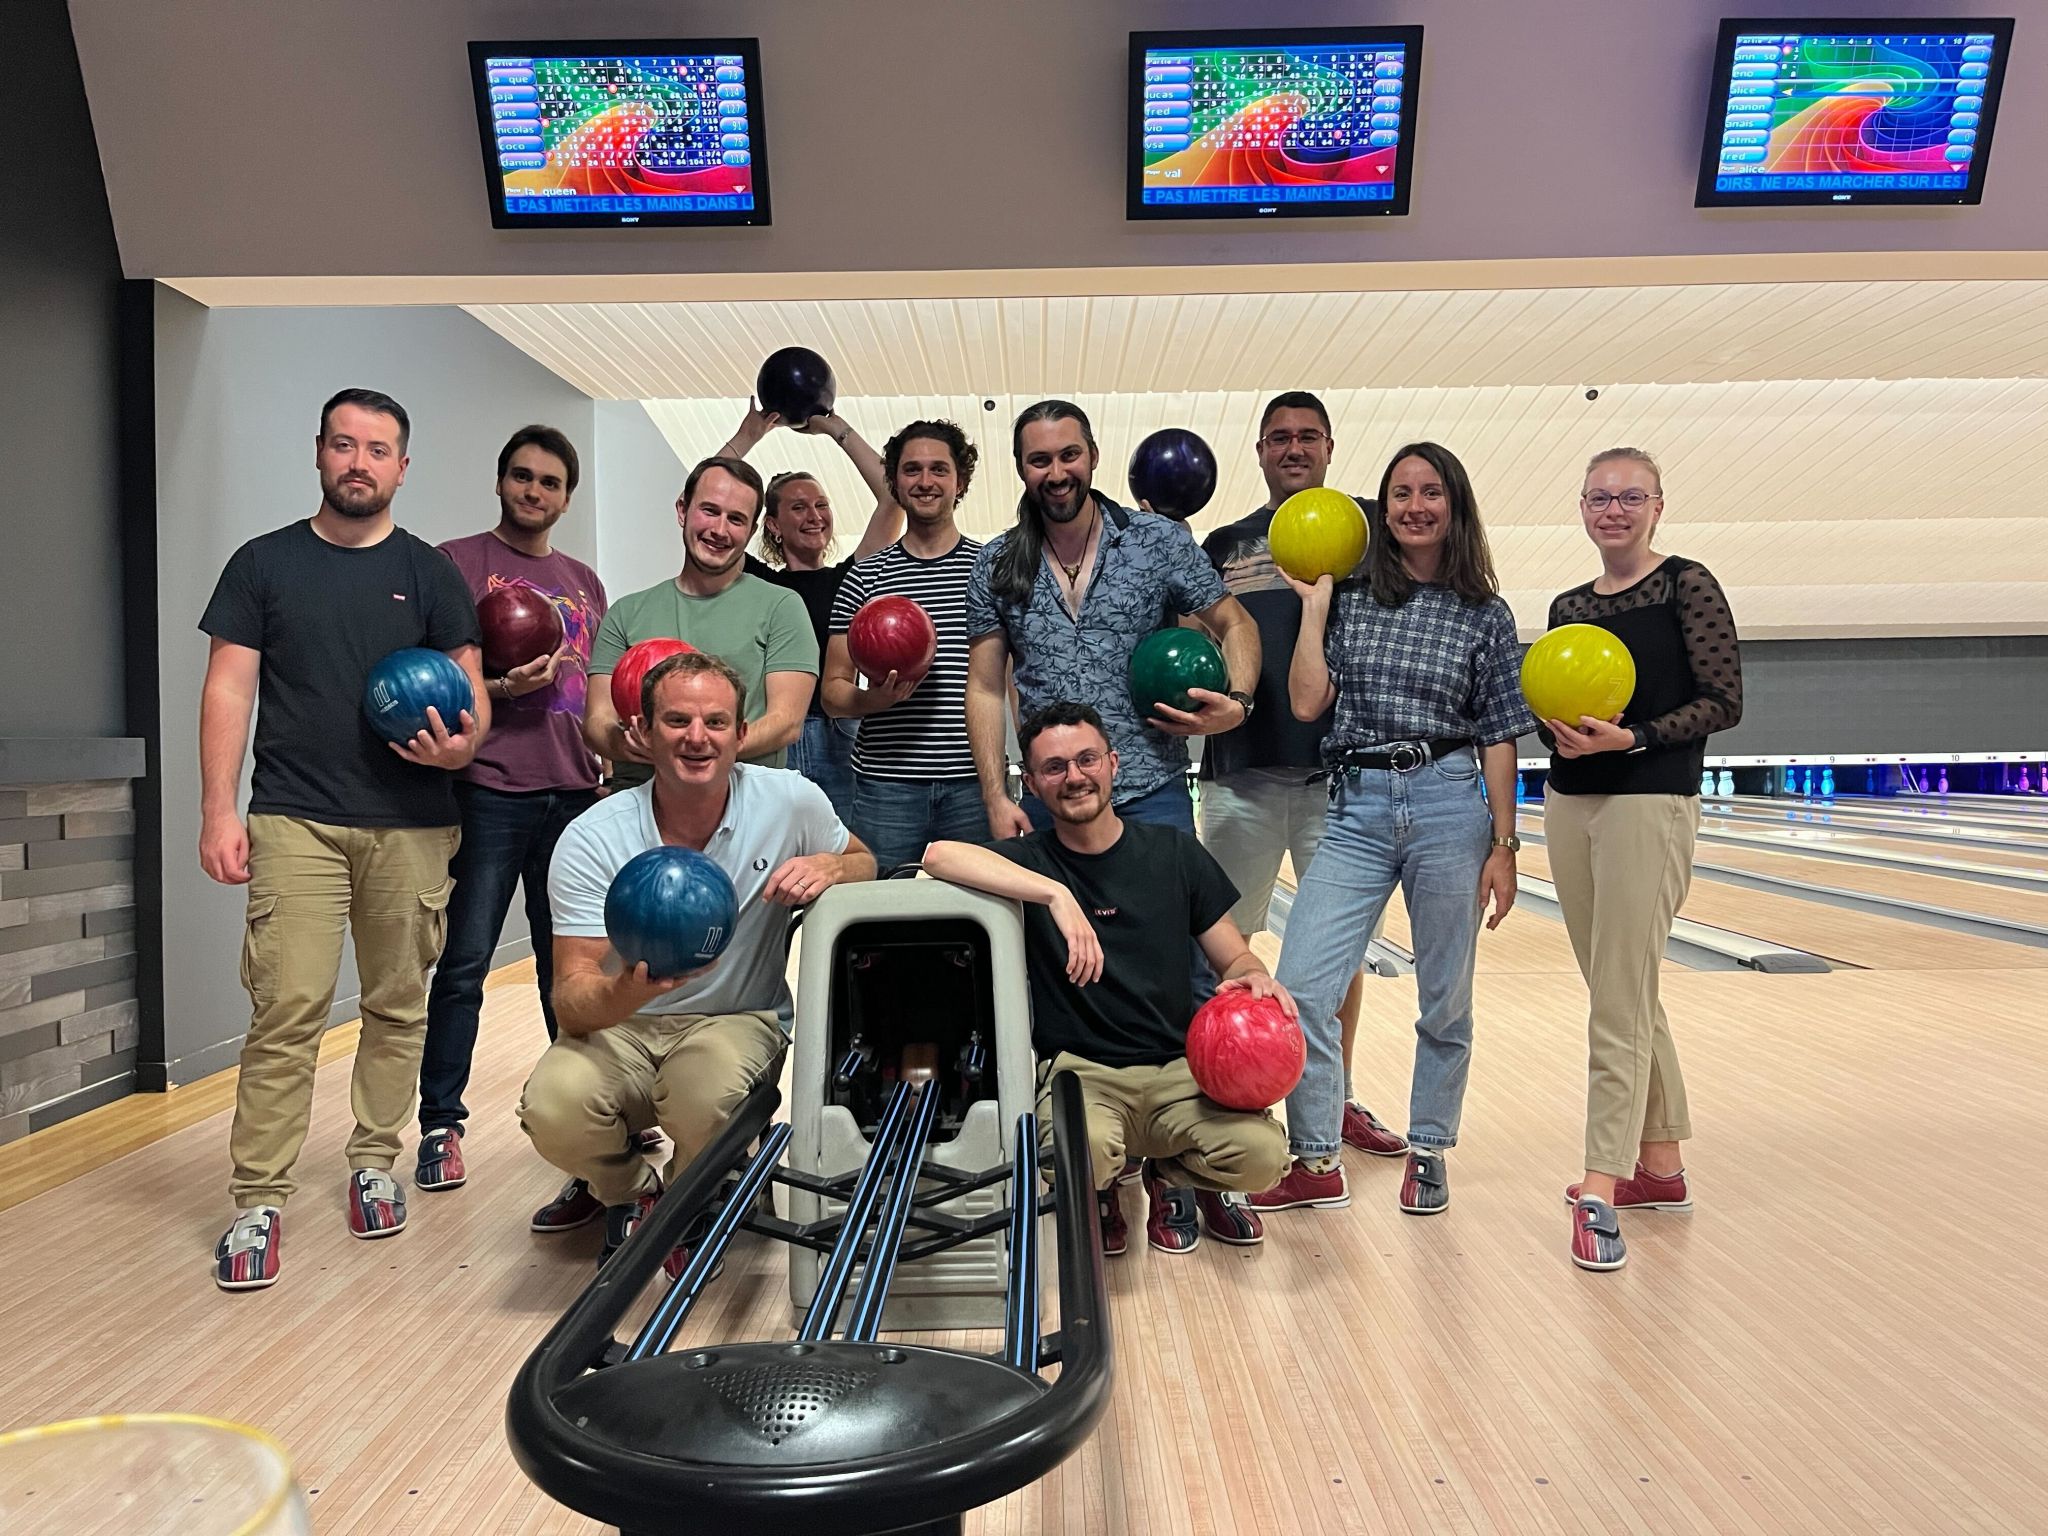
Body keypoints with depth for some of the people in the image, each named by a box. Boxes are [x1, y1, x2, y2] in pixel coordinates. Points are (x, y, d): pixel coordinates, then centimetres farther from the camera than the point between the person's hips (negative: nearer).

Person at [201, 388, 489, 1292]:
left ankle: (373, 1164, 23)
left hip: (411, 825, 2)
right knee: (287, 1010, -8)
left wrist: (461, 743, -16)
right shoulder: (264, 564, 9)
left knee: (398, 1006, 8)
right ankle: (258, 1201, 2)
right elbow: (229, 689, 4)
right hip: (297, 822, -1)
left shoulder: (430, 574, 10)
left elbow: (471, 693, 7)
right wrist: (218, 812, -5)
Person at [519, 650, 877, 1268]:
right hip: (619, 1028, 1)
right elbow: (572, 1001, -18)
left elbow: (865, 863, 8)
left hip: (740, 1020, 0)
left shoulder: (791, 801, -11)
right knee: (554, 1108, -31)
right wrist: (623, 994, -44)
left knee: (706, 1096, -34)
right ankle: (633, 1192, 9)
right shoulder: (591, 839, -14)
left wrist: (828, 866, -18)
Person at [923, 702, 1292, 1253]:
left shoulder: (1174, 852, 6)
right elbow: (939, 854, -22)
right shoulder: (1028, 859, 0)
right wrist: (1055, 894, -31)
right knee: (1079, 1149, -36)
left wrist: (1255, 978, -15)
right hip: (1079, 1070, -2)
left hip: (1178, 1068, 2)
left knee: (1261, 1153, -26)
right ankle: (1099, 1190, 5)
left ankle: (1173, 1177, 12)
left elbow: (1235, 958, 11)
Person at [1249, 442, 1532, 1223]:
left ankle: (1427, 1151, 30)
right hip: (1357, 808, 1)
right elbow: (1306, 704, -1)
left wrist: (1503, 846, 1)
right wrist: (1313, 605, 0)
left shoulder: (1485, 616, 5)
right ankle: (1316, 1161, 11)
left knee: (1445, 1001, 9)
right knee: (1299, 991, -6)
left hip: (1449, 805, 0)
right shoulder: (1351, 596, 7)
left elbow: (1497, 739, 4)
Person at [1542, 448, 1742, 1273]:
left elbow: (1723, 702, -9)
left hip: (1649, 803, -6)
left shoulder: (1687, 585, -5)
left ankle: (1600, 1190, -3)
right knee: (1627, 994, 13)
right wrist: (1560, 733, -6)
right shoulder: (1568, 606, 12)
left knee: (1620, 1003, -8)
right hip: (1570, 804, 7)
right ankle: (1661, 1166, 26)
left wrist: (1631, 738, -19)